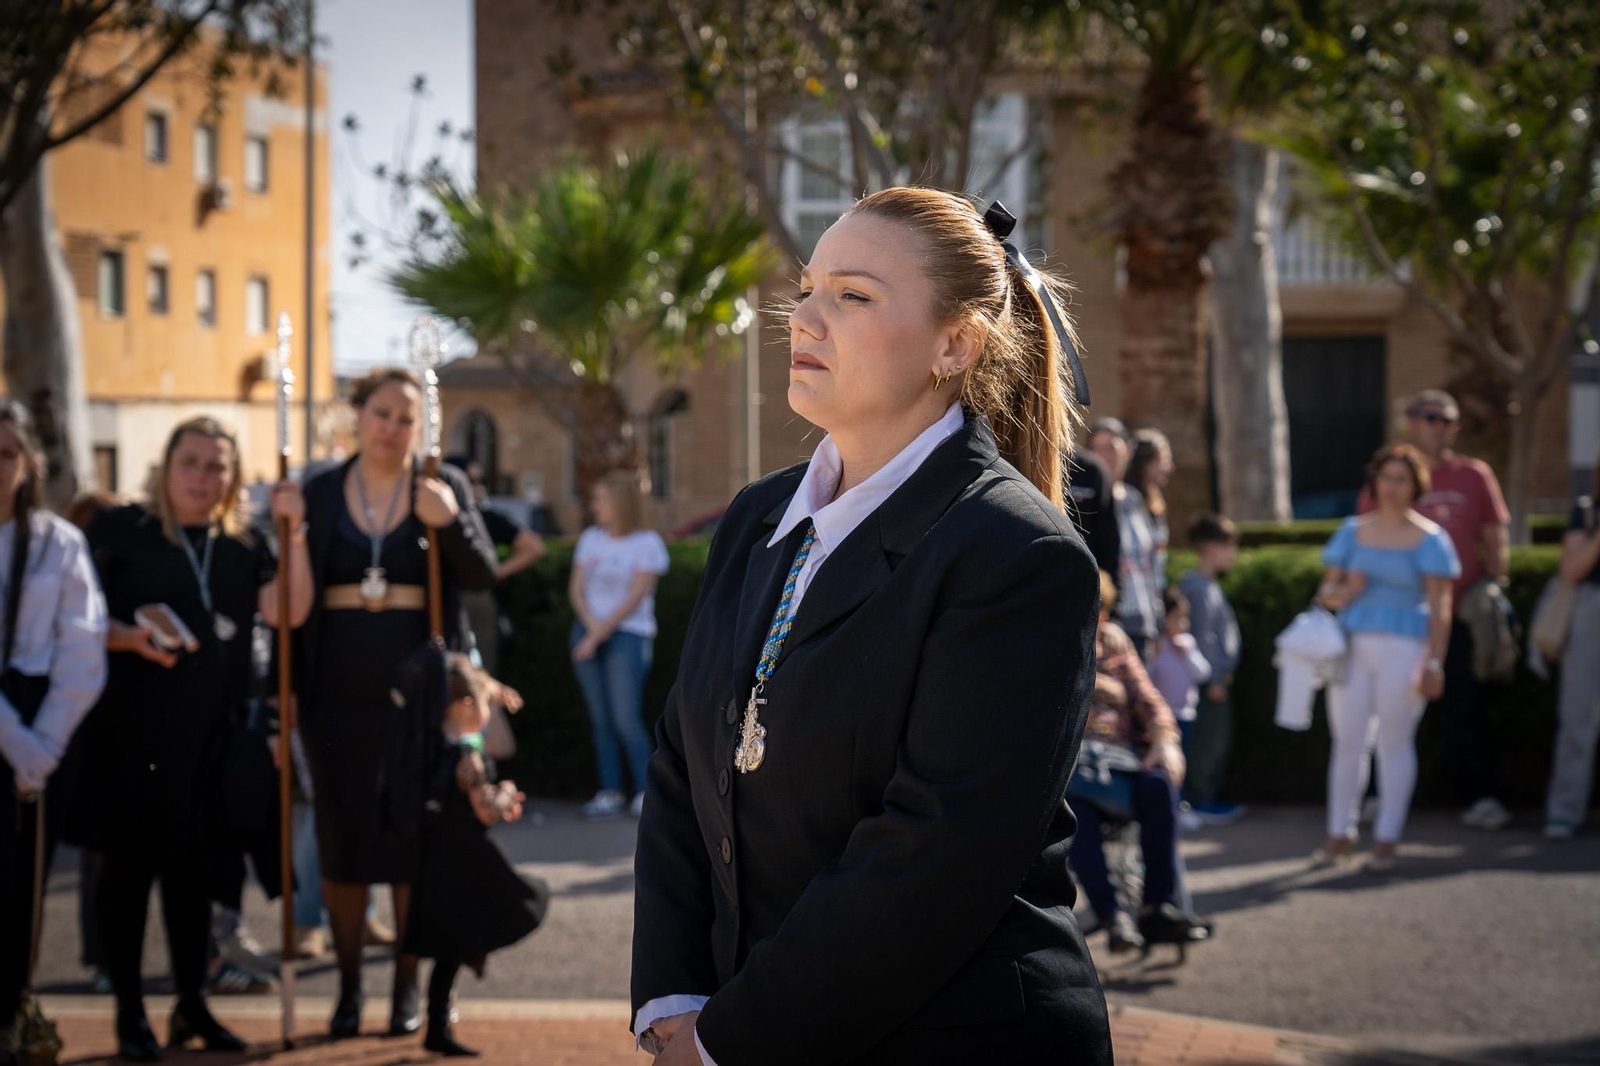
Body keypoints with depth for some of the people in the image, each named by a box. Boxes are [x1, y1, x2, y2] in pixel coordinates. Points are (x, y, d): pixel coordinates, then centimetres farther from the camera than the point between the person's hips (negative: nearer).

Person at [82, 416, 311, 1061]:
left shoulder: (244, 547, 11)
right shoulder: (119, 530, 1)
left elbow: (287, 612, -2)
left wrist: (295, 534, -11)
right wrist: (131, 639, -20)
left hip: (213, 733, 4)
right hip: (133, 728, -4)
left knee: (193, 863, 10)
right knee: (129, 862, 0)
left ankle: (192, 1006, 20)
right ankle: (129, 1013, 8)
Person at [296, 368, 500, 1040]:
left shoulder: (444, 486, 4)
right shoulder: (319, 493, 6)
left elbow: (483, 576, -2)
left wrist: (450, 523, -17)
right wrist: (285, 691, -3)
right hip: (339, 693, 1)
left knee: (412, 832, 1)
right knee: (343, 835, 5)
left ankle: (408, 985, 13)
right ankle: (348, 989, 16)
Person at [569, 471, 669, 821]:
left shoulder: (647, 542, -3)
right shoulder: (590, 538, 13)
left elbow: (634, 598, -8)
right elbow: (576, 588, 8)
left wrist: (600, 632, -11)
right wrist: (591, 624, -9)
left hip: (628, 634, -5)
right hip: (590, 632, 5)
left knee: (626, 720, -12)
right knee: (600, 721, 2)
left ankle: (646, 792, -5)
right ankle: (610, 794, 4)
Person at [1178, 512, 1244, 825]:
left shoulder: (1207, 585, 15)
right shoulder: (1201, 588, -17)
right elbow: (1204, 635, -20)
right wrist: (1214, 679, -19)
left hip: (1216, 678, 10)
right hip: (1211, 679, -10)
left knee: (1217, 740, 14)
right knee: (1209, 740, -6)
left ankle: (1209, 798, 20)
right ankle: (1200, 802, -1)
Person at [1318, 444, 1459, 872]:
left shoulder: (1429, 539, 1)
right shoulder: (1353, 531, 13)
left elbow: (1439, 607, -3)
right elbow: (1326, 590, 15)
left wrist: (1434, 663, -10)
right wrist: (1342, 592, -9)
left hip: (1403, 647, -4)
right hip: (1353, 645, 4)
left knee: (1395, 743, 0)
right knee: (1347, 742, 4)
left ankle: (1386, 840, 7)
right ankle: (1339, 834, 12)